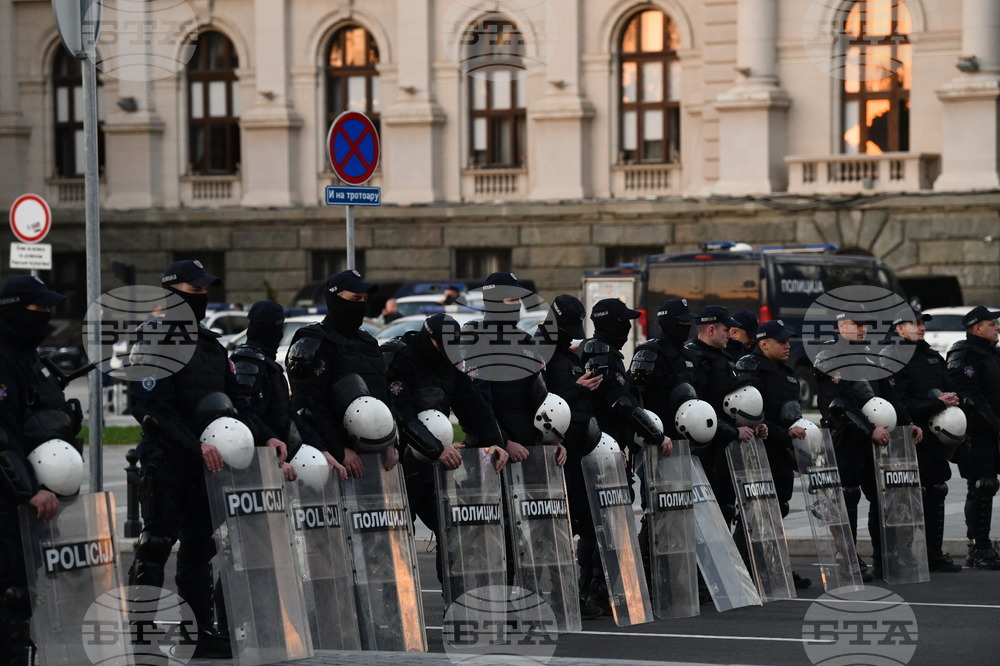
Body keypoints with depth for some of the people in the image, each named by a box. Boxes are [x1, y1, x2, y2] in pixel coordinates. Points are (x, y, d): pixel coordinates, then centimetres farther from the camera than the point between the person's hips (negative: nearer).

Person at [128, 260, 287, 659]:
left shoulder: (210, 346, 17)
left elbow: (235, 403, 19)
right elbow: (153, 408, -18)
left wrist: (265, 436, 3)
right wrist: (196, 445, -25)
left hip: (205, 462, 8)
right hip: (165, 460, -8)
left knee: (200, 546, 11)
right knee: (156, 544, -8)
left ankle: (201, 631, 16)